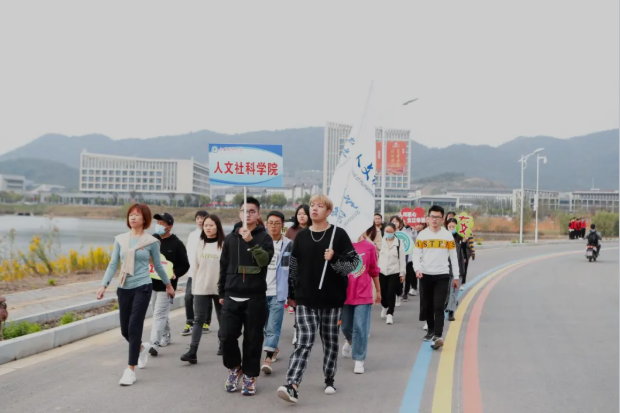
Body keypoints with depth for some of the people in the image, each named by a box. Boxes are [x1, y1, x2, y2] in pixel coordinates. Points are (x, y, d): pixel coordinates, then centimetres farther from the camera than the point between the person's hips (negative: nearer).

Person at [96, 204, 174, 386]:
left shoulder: (151, 241, -4)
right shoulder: (120, 239, 3)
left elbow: (158, 265, 9)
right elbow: (113, 264, 3)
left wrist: (168, 285, 17)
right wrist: (104, 285, -8)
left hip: (142, 288, -4)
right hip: (124, 289, 4)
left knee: (134, 327, -9)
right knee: (125, 330, 10)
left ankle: (131, 370, -2)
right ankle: (142, 348, 42)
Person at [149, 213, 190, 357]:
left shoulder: (177, 244, -8)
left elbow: (185, 265, -4)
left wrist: (175, 274, -21)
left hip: (167, 285, -5)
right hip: (152, 284, 5)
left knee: (159, 314, -10)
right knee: (161, 313, 18)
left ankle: (154, 344, -13)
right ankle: (166, 336, 36)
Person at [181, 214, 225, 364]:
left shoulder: (224, 244, -5)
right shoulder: (200, 244, 7)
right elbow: (196, 266, 10)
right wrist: (194, 287, 9)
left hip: (220, 289, -2)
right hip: (201, 288, 2)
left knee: (222, 318, 13)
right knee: (198, 319, -3)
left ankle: (223, 345, 30)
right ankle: (192, 352, -10)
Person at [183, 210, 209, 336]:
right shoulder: (192, 234, 13)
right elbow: (189, 252, 8)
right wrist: (193, 266, -7)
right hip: (193, 272, 4)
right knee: (188, 297, -5)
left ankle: (205, 323, 15)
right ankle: (189, 323, 3)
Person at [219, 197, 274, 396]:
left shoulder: (264, 237, 1)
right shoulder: (230, 238, 10)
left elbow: (265, 260, -18)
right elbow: (223, 267, 15)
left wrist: (251, 241, -30)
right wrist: (222, 293, 15)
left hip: (255, 298, -2)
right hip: (232, 297, 2)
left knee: (253, 340, 1)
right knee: (226, 336, -5)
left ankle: (249, 376, 15)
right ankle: (234, 368, 19)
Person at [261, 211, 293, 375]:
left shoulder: (289, 245, -1)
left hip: (278, 292, -3)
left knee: (273, 327, -10)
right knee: (265, 325, 15)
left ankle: (268, 359, -11)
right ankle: (274, 348, 36)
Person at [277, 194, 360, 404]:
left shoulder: (339, 234, -3)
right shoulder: (301, 236, 6)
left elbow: (354, 262, -4)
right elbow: (294, 267, 11)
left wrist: (334, 259, -21)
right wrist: (292, 294, 13)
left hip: (332, 299, -1)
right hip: (306, 300, 1)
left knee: (330, 342, 12)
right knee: (303, 343, -8)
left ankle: (329, 379, 30)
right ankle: (292, 386, -17)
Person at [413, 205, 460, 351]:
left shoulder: (447, 236, 1)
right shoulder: (422, 235, 2)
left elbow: (453, 256, 6)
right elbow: (416, 254, 0)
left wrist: (456, 276, 6)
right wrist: (417, 269, -18)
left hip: (442, 275, -2)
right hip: (426, 275, 2)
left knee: (438, 306, -11)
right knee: (428, 306, 13)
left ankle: (438, 336, -16)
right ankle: (431, 330, 30)